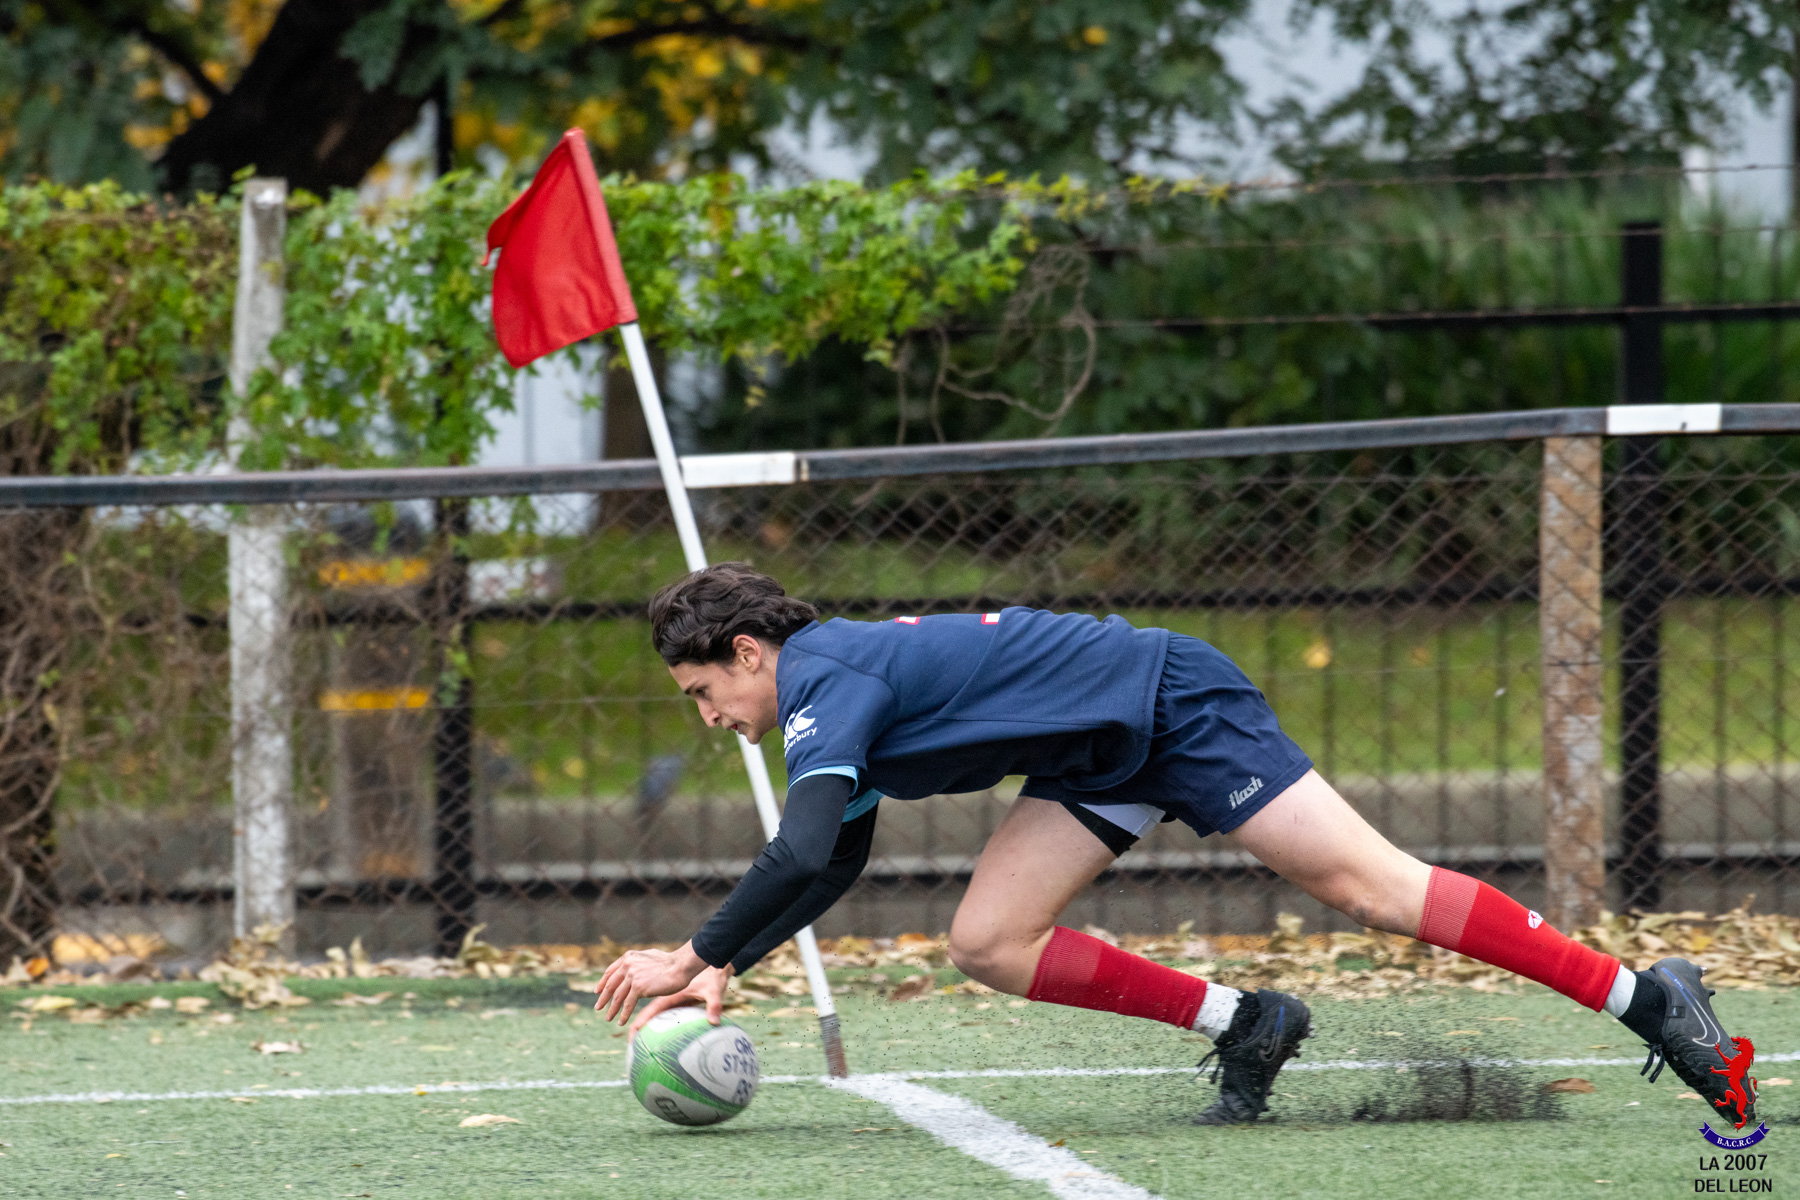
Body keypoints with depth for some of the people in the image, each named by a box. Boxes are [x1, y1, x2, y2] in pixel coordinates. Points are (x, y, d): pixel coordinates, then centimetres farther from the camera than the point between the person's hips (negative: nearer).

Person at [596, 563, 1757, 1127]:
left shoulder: (829, 682, -18)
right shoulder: (837, 679, 12)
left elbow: (800, 857, -31)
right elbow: (831, 864, 22)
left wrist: (693, 957, -20)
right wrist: (726, 971, 10)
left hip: (1172, 703, -10)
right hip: (1108, 757, 10)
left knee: (1369, 885, -14)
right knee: (990, 942, 1)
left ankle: (1641, 994, -12)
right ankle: (1244, 1027, 2)